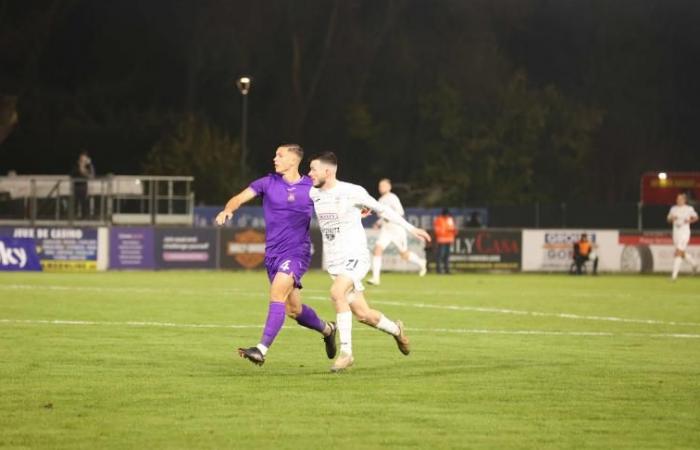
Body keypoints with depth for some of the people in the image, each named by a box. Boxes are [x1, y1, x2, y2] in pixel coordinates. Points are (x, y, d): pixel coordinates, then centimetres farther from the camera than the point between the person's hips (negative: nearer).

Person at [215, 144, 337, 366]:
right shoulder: (268, 183, 3)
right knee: (293, 310, 10)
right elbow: (240, 198, -4)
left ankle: (262, 349, -30)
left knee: (277, 292, -26)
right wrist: (228, 210, -26)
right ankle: (326, 329, 39)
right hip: (272, 254, 4)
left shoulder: (311, 188, -1)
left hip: (297, 252, -4)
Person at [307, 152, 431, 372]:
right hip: (334, 261, 6)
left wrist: (410, 228, 1)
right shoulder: (313, 194, 5)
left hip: (355, 256, -6)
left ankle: (346, 352, -27)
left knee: (337, 293, -31)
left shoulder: (352, 192, -11)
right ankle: (396, 330, 35)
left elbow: (381, 209, -1)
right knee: (362, 314, 5)